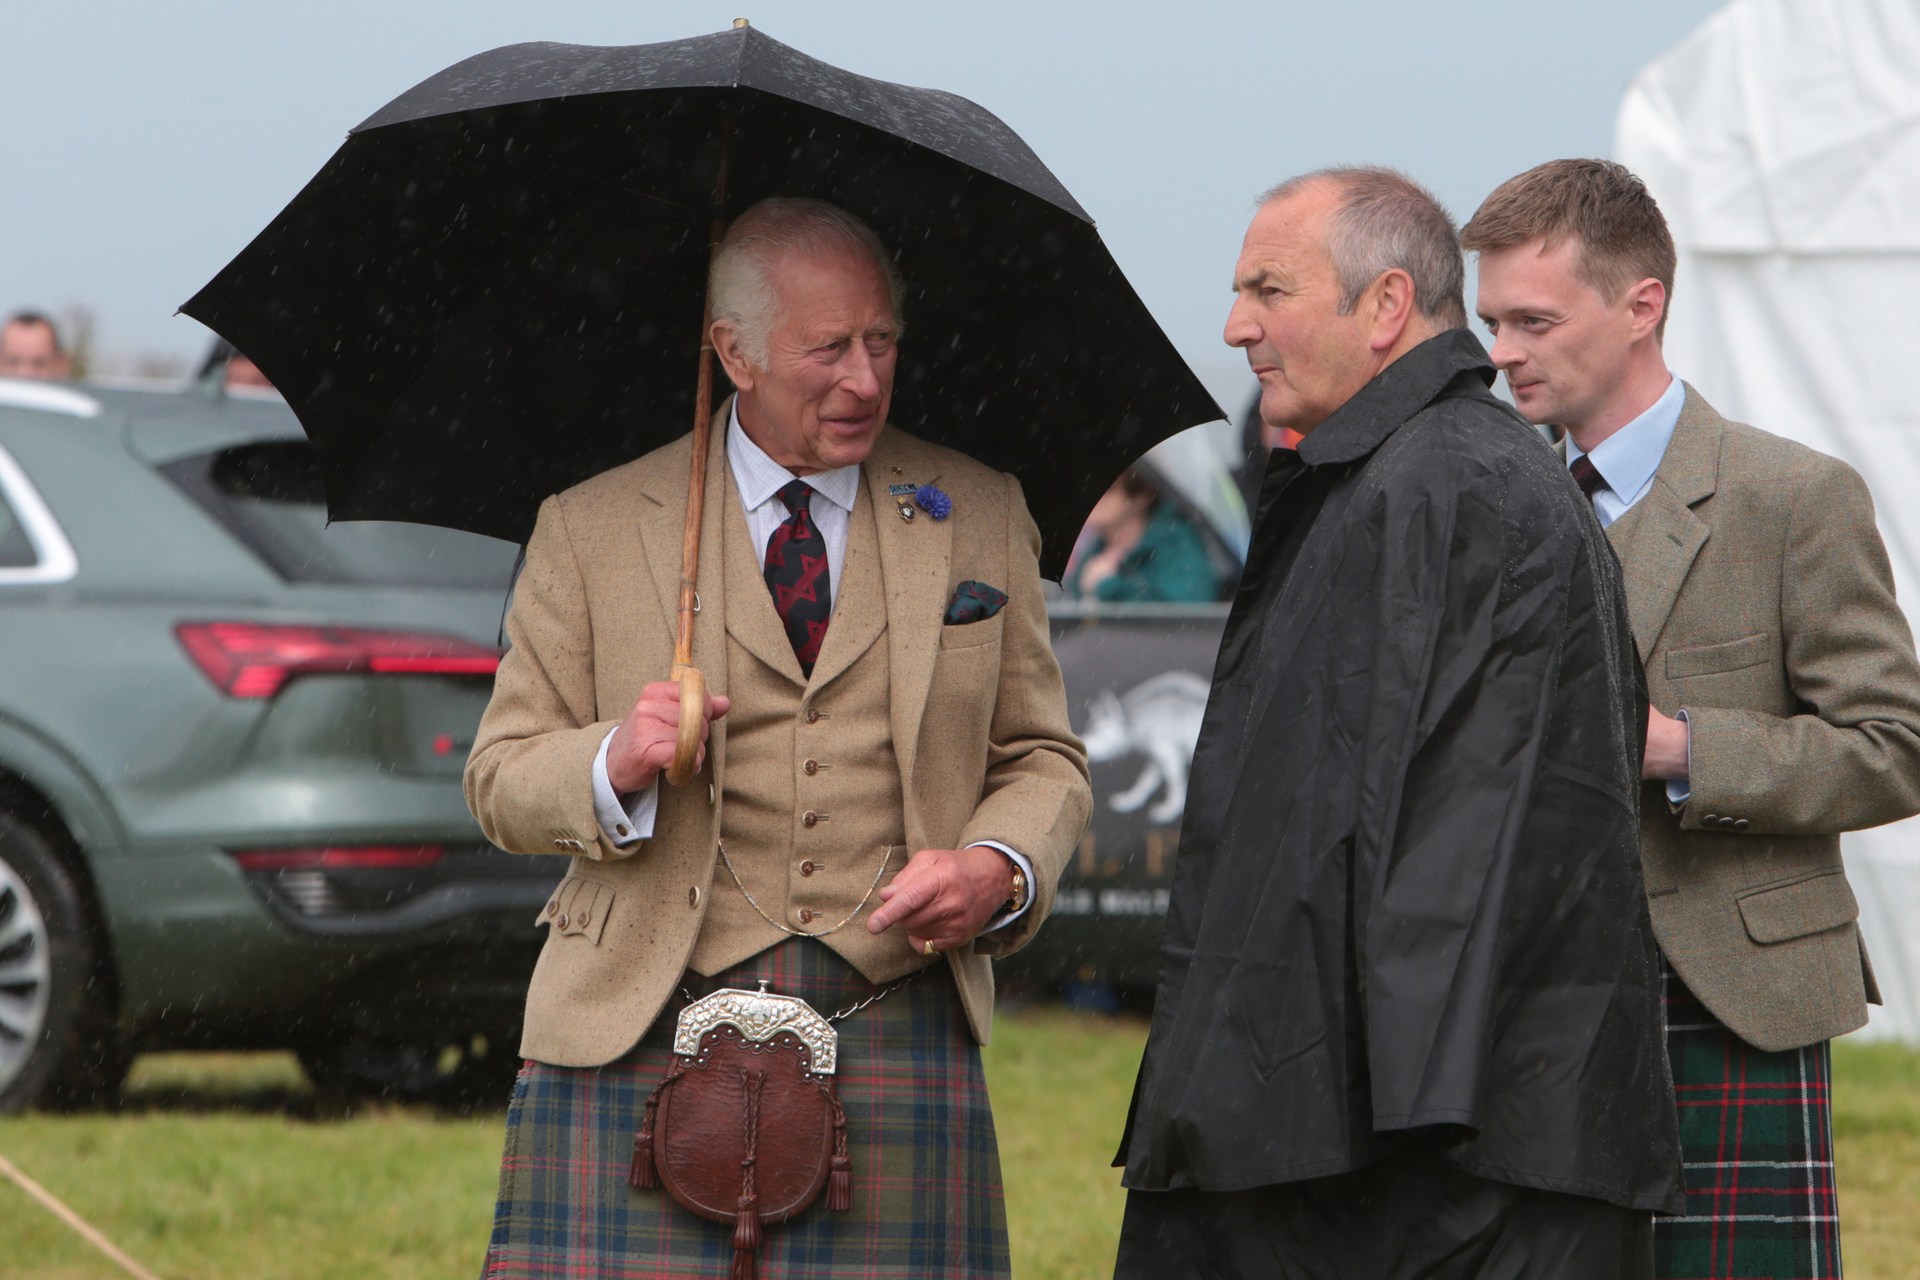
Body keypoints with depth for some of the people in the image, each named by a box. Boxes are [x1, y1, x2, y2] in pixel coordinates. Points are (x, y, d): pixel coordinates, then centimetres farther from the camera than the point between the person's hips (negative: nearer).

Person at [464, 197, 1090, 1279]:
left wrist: (1000, 872, -7)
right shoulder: (594, 529, 8)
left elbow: (1044, 763, 15)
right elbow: (502, 782, 9)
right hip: (648, 1041, -1)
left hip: (893, 1044, 1)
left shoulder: (979, 517, 14)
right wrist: (613, 764, -13)